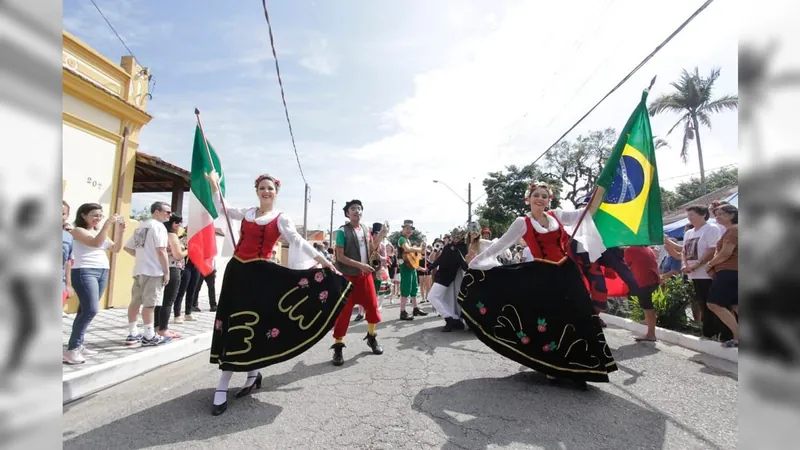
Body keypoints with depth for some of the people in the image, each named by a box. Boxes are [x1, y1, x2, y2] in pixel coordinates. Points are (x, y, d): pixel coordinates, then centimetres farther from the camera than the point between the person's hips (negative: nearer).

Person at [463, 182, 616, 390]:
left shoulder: (557, 215, 8)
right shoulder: (523, 223, -3)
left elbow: (589, 212, 10)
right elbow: (500, 244, -3)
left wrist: (602, 186, 3)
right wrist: (477, 260, -5)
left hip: (567, 272, 4)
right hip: (543, 276, -4)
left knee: (576, 317, 5)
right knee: (548, 321, 4)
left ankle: (574, 369, 18)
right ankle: (553, 368, 22)